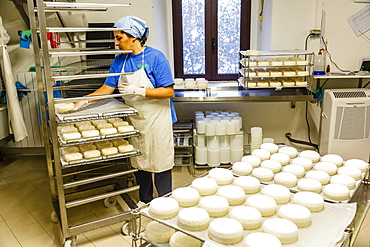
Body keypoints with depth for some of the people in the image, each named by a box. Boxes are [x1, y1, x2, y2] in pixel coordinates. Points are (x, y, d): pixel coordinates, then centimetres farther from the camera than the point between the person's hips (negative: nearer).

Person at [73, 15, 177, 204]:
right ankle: (144, 201, 33)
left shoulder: (155, 57, -14)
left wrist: (138, 91, -26)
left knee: (160, 162, 5)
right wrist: (84, 101, -8)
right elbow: (107, 88, 3)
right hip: (134, 120, 5)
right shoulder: (120, 60, 3)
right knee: (139, 162, 14)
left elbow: (168, 91, -18)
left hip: (156, 119, -5)